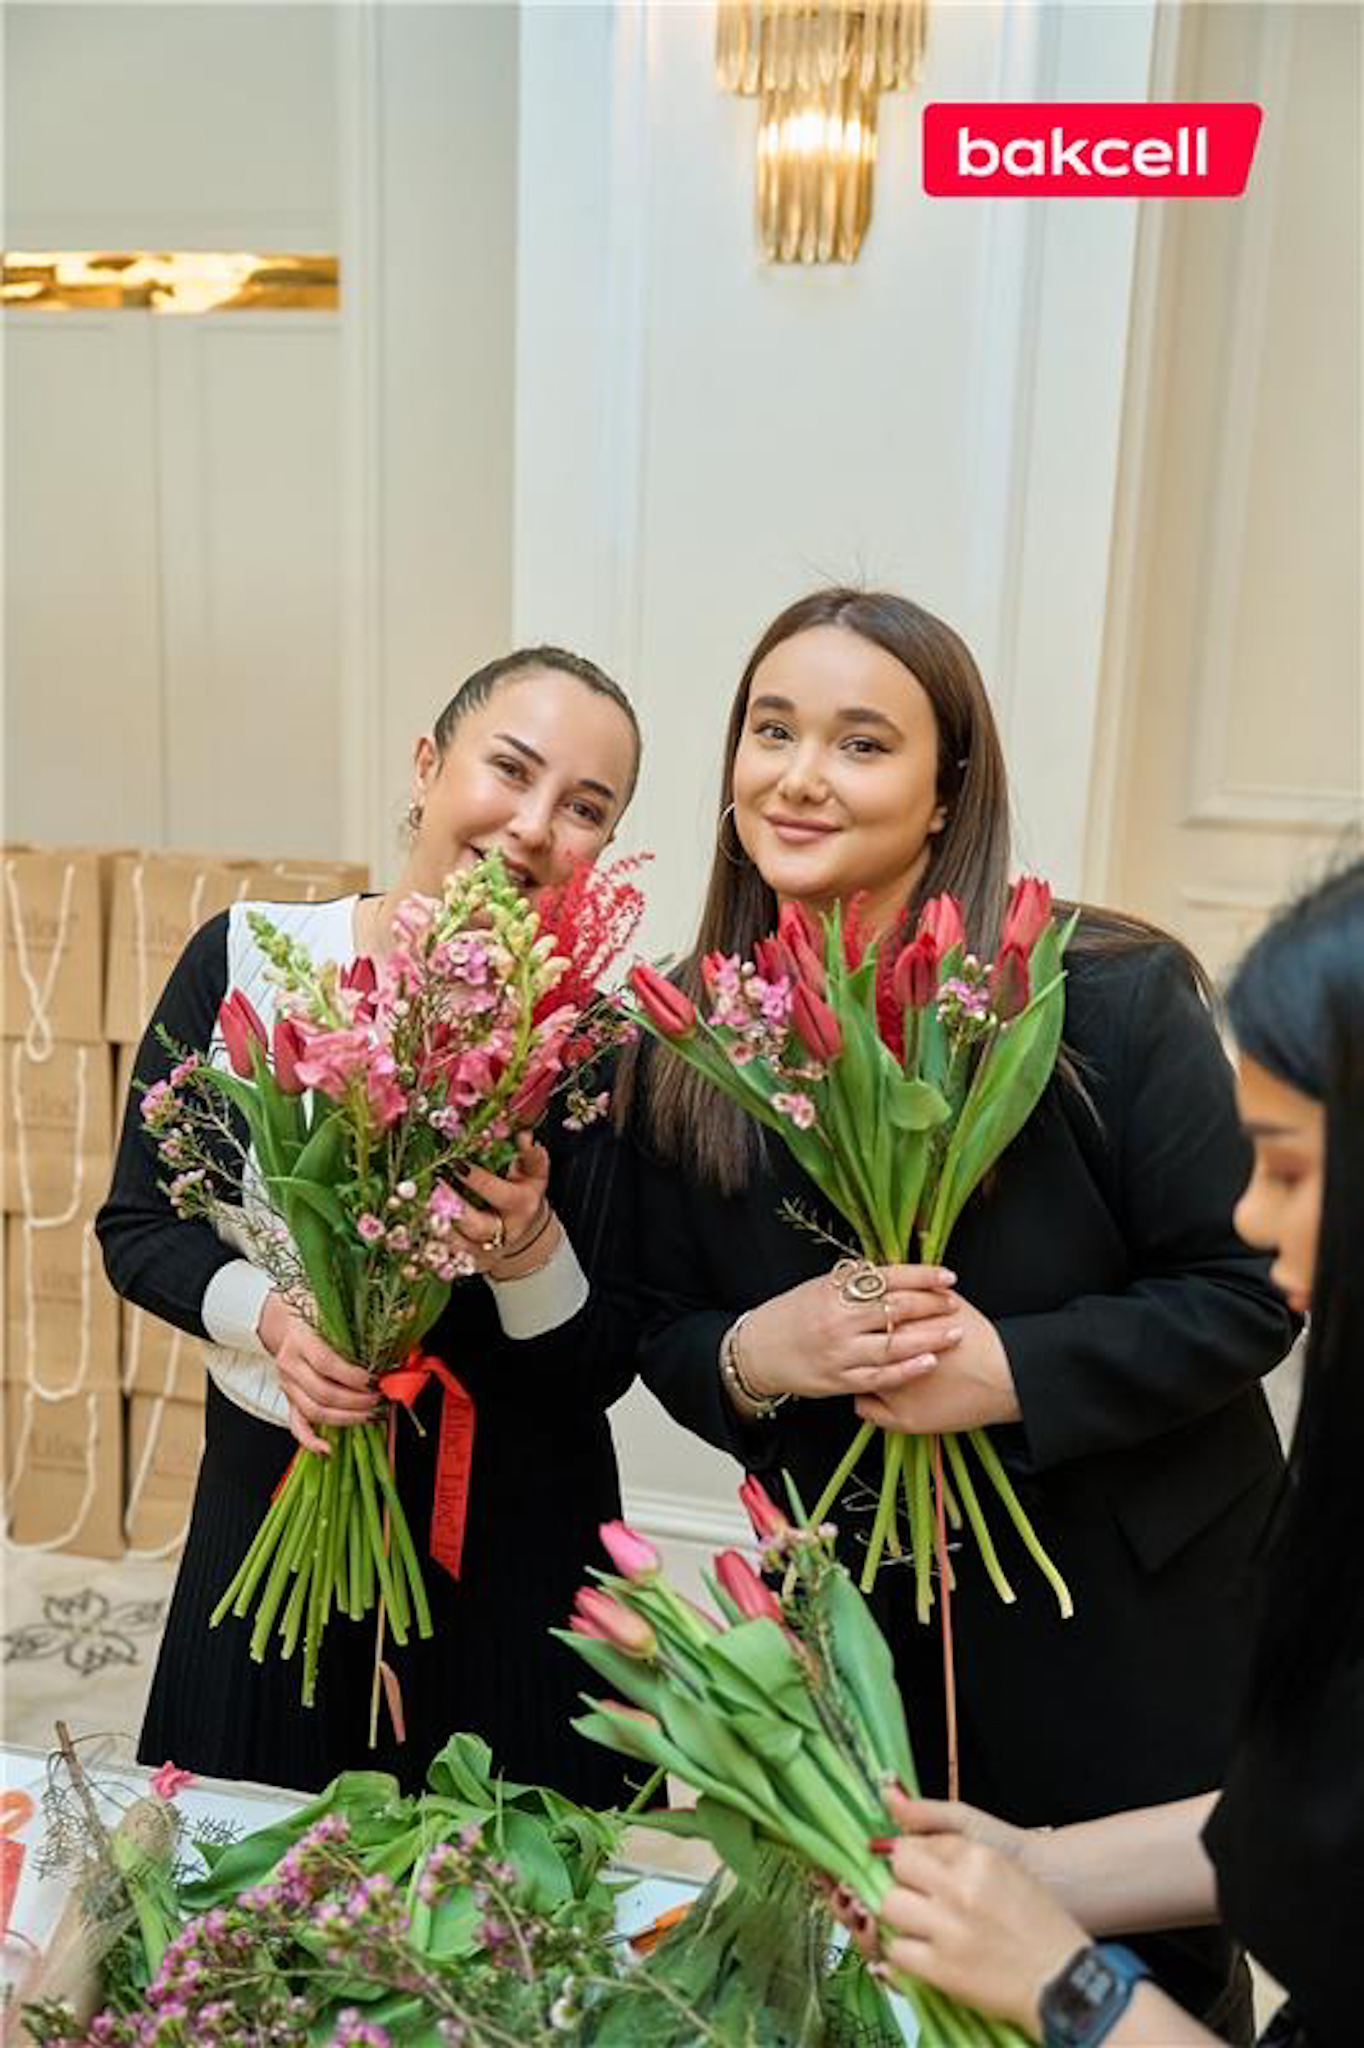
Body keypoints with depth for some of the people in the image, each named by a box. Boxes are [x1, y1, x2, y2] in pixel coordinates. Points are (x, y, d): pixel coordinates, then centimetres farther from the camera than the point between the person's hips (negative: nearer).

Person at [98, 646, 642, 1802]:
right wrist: (269, 1312, -19)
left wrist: (532, 1250, -26)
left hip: (505, 1543, -1)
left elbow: (601, 1373, -7)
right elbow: (136, 1227, -1)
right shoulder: (247, 956, -9)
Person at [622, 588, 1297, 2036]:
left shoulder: (1110, 997, -17)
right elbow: (664, 1332, 1)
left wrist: (1007, 1369, -25)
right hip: (856, 1614, 3)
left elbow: (1242, 1293, -13)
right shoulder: (689, 1041, -6)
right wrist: (757, 1354, -21)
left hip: (1127, 1617, -2)